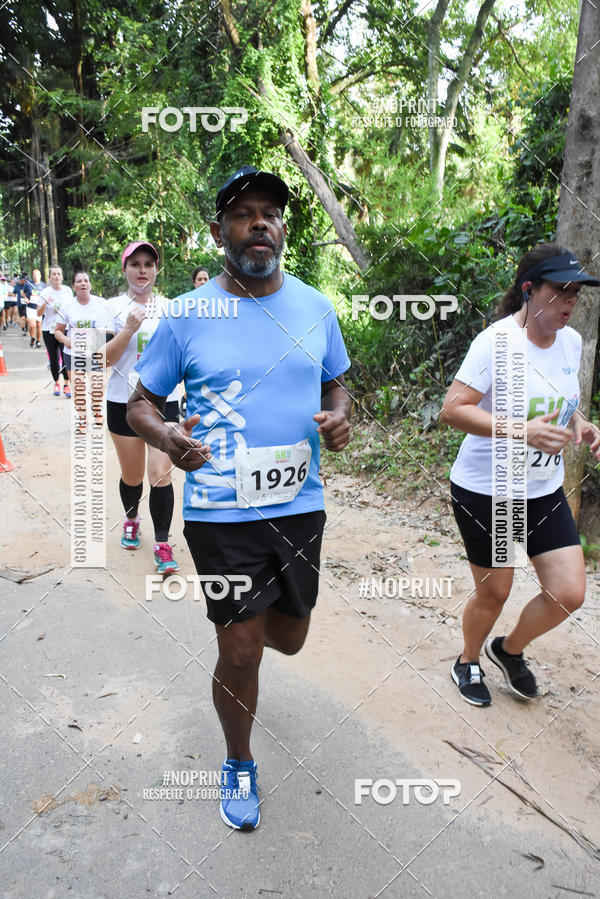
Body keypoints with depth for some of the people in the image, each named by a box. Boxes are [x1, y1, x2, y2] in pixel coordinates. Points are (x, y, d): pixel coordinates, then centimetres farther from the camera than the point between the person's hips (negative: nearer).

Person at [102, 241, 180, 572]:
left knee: (160, 475, -9)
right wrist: (128, 329, -20)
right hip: (123, 402, 0)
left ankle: (162, 545, 3)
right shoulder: (113, 307, -1)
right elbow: (104, 358, -9)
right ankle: (131, 520, 42)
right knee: (132, 476, 11)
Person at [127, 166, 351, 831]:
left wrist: (340, 415, -8)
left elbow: (335, 383, 16)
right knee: (241, 651, 5)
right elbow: (140, 404, 1)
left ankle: (238, 616, 56)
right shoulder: (187, 315, -6)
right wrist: (167, 438, -22)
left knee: (287, 639, 18)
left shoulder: (315, 307, 3)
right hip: (221, 513, -3)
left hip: (299, 505, 4)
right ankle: (239, 764, 35)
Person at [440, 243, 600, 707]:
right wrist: (520, 430, -33)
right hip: (487, 493, -6)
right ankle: (468, 662, 39)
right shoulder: (497, 342, -18)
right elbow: (452, 409, -23)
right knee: (493, 593, 8)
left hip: (545, 491, 6)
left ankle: (509, 650, 33)